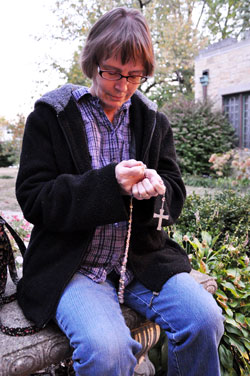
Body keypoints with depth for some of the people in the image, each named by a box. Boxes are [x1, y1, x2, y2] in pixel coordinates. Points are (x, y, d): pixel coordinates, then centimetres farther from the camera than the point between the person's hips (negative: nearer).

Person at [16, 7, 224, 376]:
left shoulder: (154, 121, 10)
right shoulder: (50, 116, -1)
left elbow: (176, 197, 9)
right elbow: (33, 200, -8)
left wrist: (157, 189, -17)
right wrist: (109, 184, -21)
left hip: (143, 260, 4)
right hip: (72, 267, -3)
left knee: (205, 318, -17)